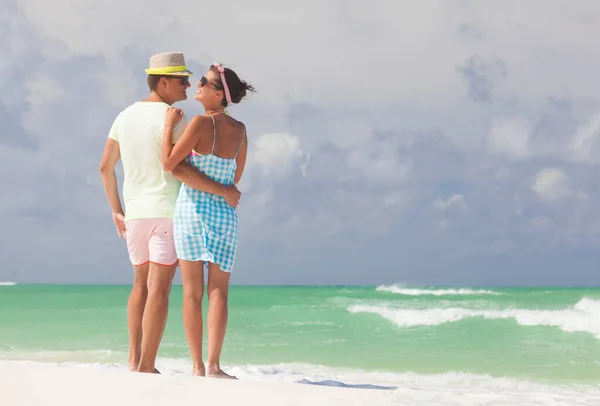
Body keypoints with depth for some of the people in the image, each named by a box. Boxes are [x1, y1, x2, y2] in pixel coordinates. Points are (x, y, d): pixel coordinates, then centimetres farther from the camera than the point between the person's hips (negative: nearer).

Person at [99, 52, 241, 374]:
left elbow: (105, 167, 13)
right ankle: (146, 366, -10)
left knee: (141, 284, 17)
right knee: (159, 287, -6)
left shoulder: (125, 116, 10)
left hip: (135, 213, 7)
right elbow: (178, 169, -25)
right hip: (168, 211, -7)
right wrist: (222, 190, -20)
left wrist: (116, 211, 21)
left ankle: (134, 358, 10)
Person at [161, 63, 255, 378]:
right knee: (218, 292, 3)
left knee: (192, 293, 3)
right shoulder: (239, 130, 4)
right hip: (225, 211, 3)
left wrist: (169, 125, -4)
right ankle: (213, 365, -8)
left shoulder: (201, 124, -12)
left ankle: (197, 366, 2)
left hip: (191, 208, -3)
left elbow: (168, 163, -13)